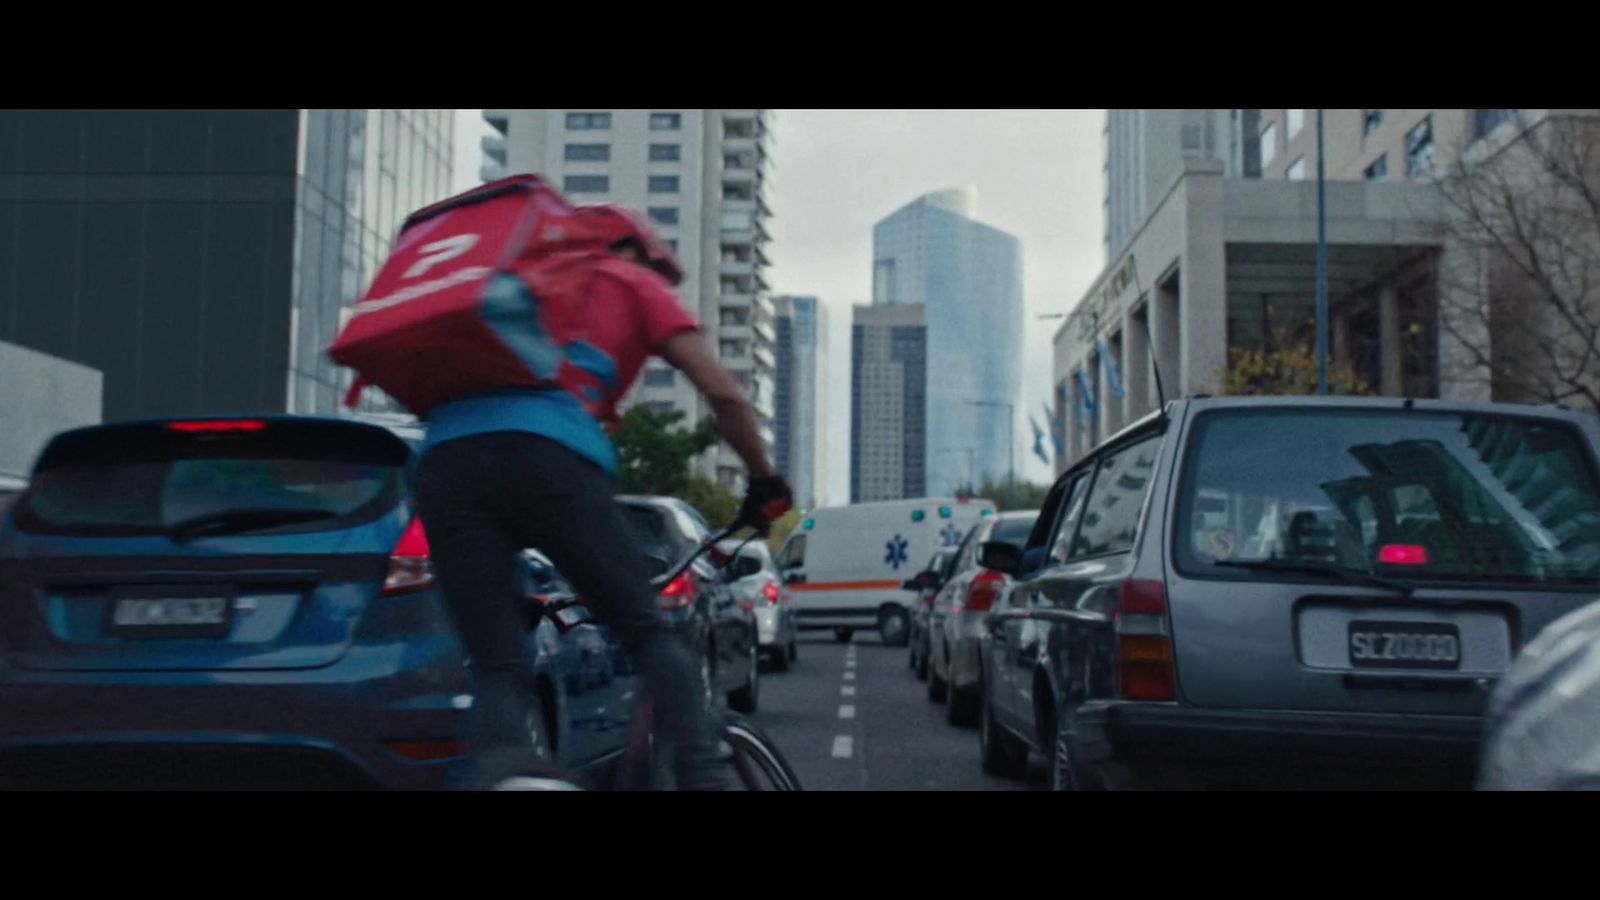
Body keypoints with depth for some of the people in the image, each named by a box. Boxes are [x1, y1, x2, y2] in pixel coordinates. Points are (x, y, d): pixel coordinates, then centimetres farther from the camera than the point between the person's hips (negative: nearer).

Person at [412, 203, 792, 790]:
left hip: (444, 457, 4)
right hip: (545, 452, -4)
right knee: (648, 632, 7)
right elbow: (723, 393, 15)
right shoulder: (632, 282, 25)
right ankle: (705, 777, -8)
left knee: (497, 668, 1)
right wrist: (765, 480, 28)